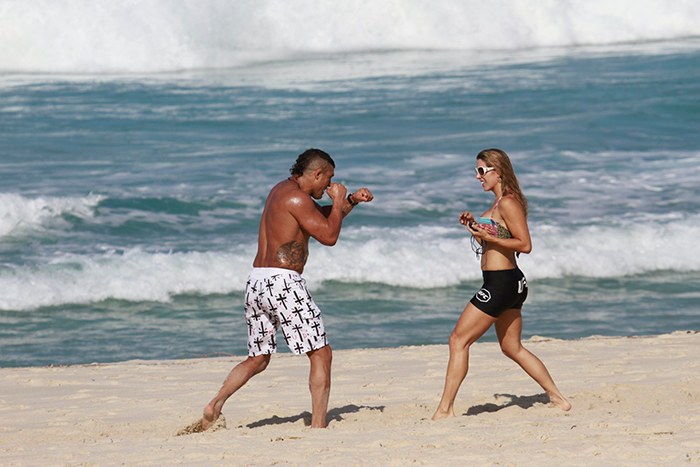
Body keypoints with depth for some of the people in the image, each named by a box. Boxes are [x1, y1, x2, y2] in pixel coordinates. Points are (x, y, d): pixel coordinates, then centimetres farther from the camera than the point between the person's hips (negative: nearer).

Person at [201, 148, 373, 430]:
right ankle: (318, 426, -6)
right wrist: (338, 199, 2)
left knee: (257, 360, 19)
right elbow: (329, 236, -10)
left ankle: (216, 404, 2)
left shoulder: (282, 190, 19)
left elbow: (325, 217, 32)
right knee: (321, 354, -1)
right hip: (283, 283, -9)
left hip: (256, 283, 9)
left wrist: (352, 201, 19)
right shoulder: (296, 198, -10)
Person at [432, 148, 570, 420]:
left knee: (459, 340, -7)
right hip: (512, 283, 11)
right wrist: (474, 225, 10)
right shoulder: (500, 203, 15)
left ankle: (445, 409, -6)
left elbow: (525, 245, -19)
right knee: (512, 347, 17)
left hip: (500, 283, -11)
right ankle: (558, 399, 19)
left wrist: (487, 236, -23)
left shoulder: (508, 203, -15)